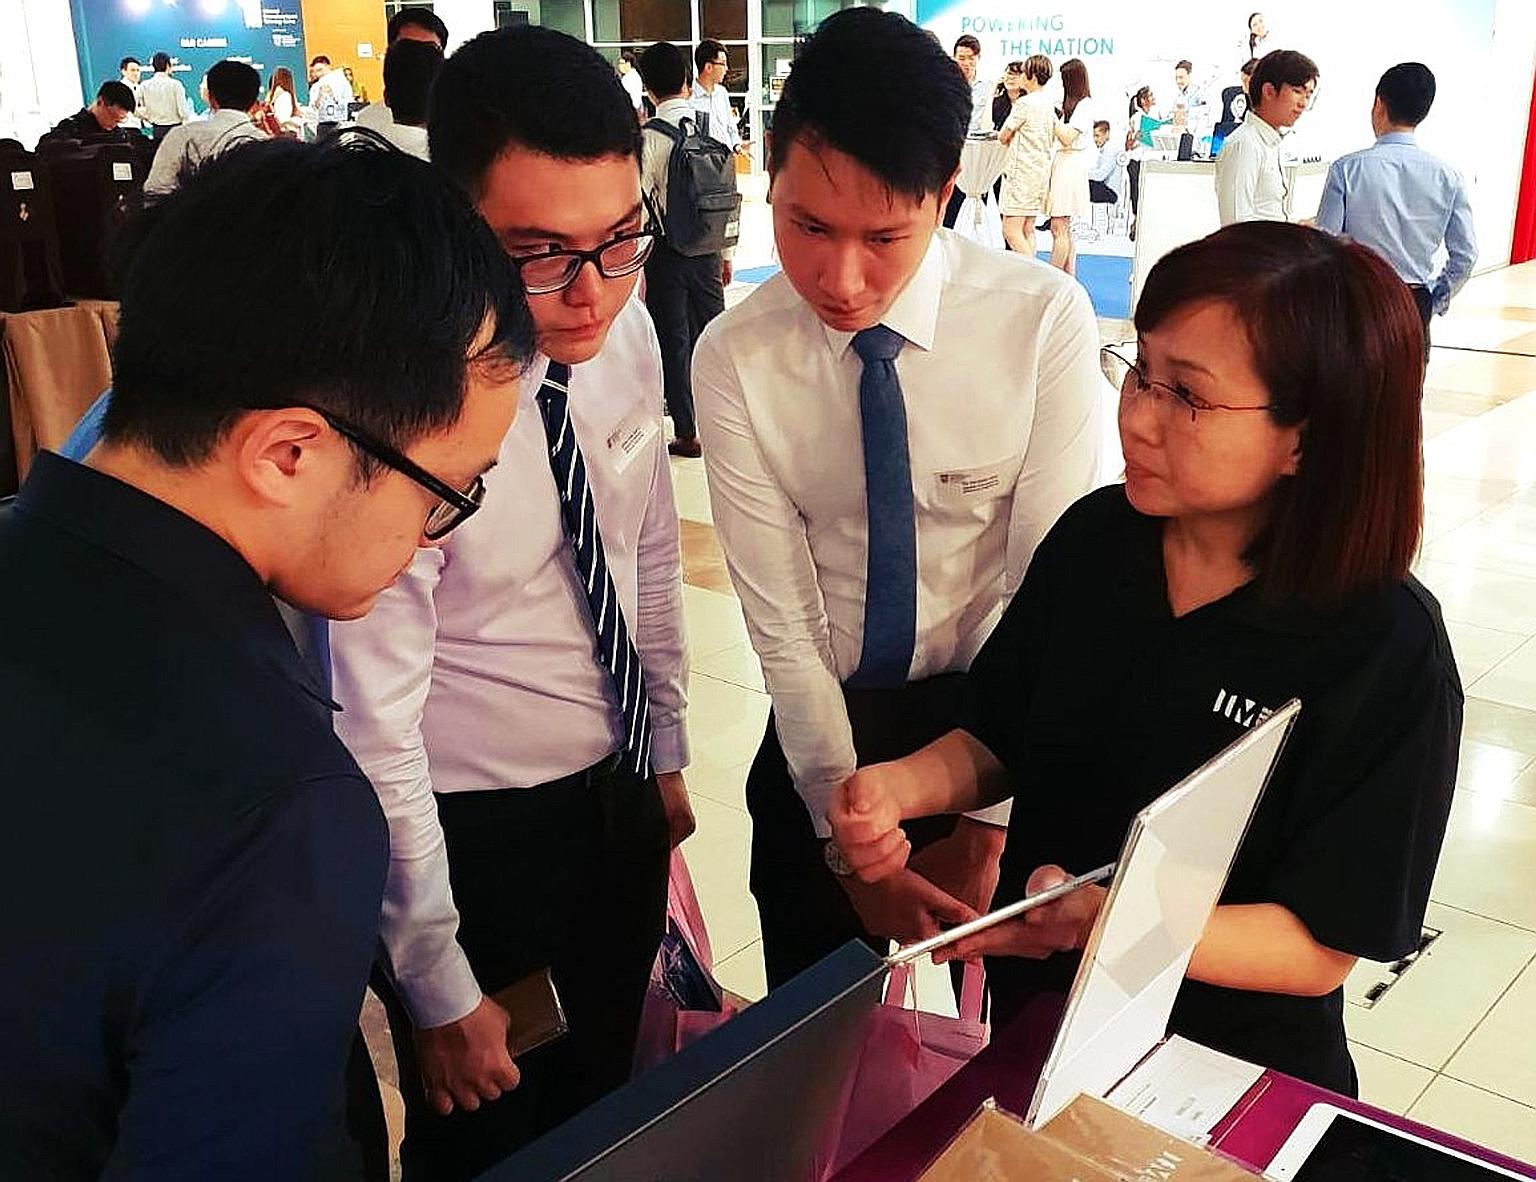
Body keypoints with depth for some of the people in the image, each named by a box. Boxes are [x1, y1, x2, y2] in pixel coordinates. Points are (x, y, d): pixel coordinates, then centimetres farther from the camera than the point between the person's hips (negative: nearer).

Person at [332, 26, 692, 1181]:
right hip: (474, 831, -6)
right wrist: (437, 988, -16)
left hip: (624, 793, 6)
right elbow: (374, 734, -24)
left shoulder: (625, 329, -9)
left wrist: (668, 755, 12)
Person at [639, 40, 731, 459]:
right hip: (709, 247, 4)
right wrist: (725, 252, 12)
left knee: (673, 342, 7)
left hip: (667, 251, -4)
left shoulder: (649, 136, -14)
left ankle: (687, 433, 15)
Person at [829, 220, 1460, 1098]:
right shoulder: (1096, 538, -11)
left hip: (1234, 1069, -4)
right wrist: (897, 787, -19)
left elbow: (1322, 947, -21)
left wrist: (1104, 921, -36)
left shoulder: (1388, 648, -25)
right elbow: (999, 743, 1)